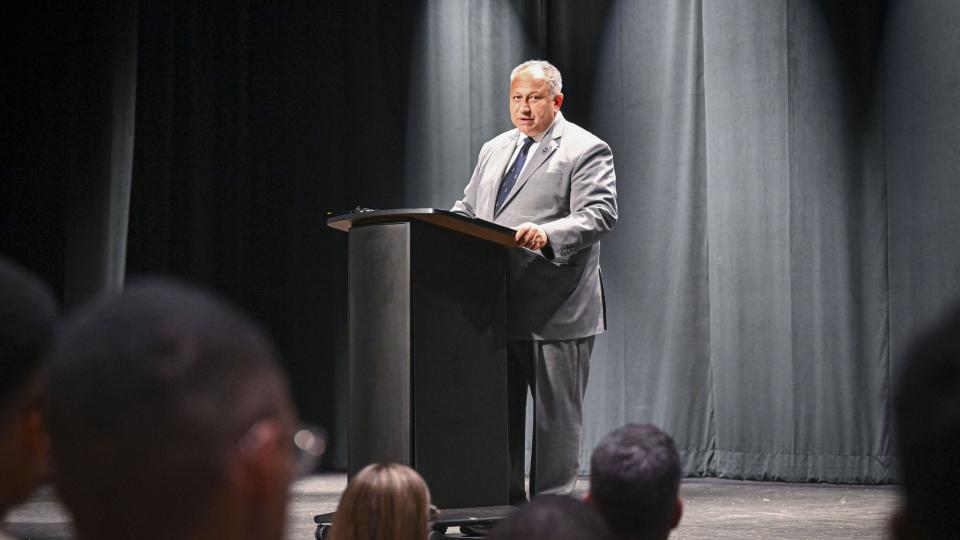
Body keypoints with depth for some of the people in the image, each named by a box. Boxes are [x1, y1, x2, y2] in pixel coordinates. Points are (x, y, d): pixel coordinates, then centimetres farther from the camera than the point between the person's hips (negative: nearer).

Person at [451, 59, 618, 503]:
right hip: (497, 308, 7)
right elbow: (467, 209, 24)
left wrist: (548, 234, -32)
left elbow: (599, 215, -15)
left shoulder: (586, 150, -3)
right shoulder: (494, 150, 19)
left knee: (556, 416, 0)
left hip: (555, 311, -6)